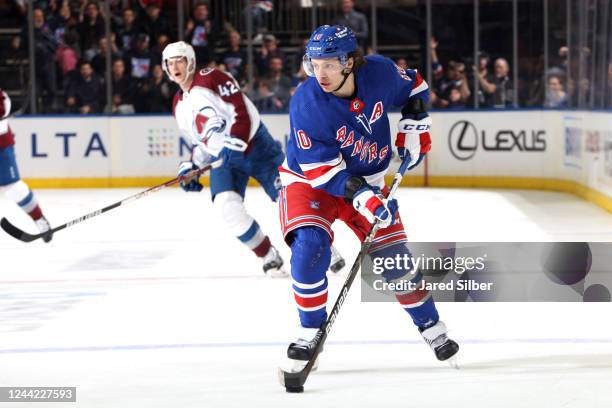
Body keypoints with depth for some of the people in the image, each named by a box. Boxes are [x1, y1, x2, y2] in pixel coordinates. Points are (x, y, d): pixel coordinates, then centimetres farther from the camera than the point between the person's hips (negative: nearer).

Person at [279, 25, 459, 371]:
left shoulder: (380, 73, -18)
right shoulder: (306, 103, -28)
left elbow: (414, 87, 6)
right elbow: (320, 167, -27)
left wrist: (414, 125, -5)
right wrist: (358, 196, -36)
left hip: (367, 180, 3)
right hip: (310, 180, -3)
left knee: (394, 256, 2)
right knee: (310, 248, -25)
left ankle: (433, 328, 20)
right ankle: (311, 332, -8)